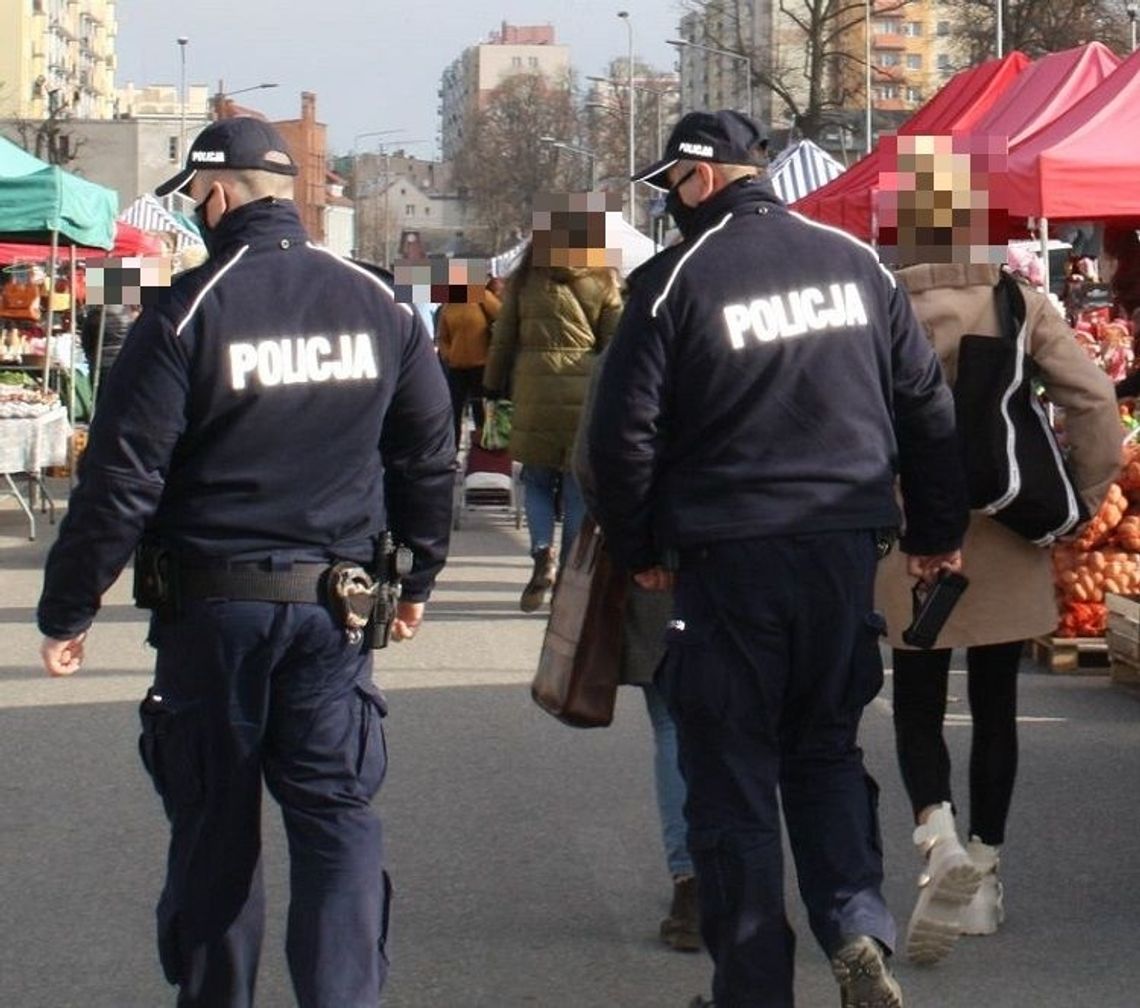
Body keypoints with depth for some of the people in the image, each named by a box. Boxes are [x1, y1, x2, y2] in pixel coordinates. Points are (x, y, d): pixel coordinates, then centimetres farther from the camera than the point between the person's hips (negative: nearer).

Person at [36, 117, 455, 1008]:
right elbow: (430, 455, 12)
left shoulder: (186, 315, -10)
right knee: (339, 815, 4)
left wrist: (68, 610, -3)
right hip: (334, 602, 3)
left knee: (214, 824, 10)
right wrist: (417, 577, 24)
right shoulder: (378, 307, 4)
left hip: (211, 607, -3)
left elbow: (121, 479, -11)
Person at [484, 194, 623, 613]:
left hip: (535, 392, 0)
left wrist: (494, 389, 17)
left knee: (537, 480, 13)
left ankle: (543, 554, -9)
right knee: (579, 487, 6)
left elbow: (503, 339, 8)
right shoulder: (603, 283, 3)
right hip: (587, 393, 0)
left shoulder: (524, 281, 5)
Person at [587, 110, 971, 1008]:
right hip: (846, 547, 4)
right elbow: (927, 403, 10)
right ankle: (858, 926, -2)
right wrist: (937, 530, 19)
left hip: (727, 559, -4)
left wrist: (639, 551, 5)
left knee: (733, 774, 6)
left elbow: (625, 432, -8)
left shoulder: (674, 280, -8)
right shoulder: (856, 264, 6)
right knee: (827, 748, 18)